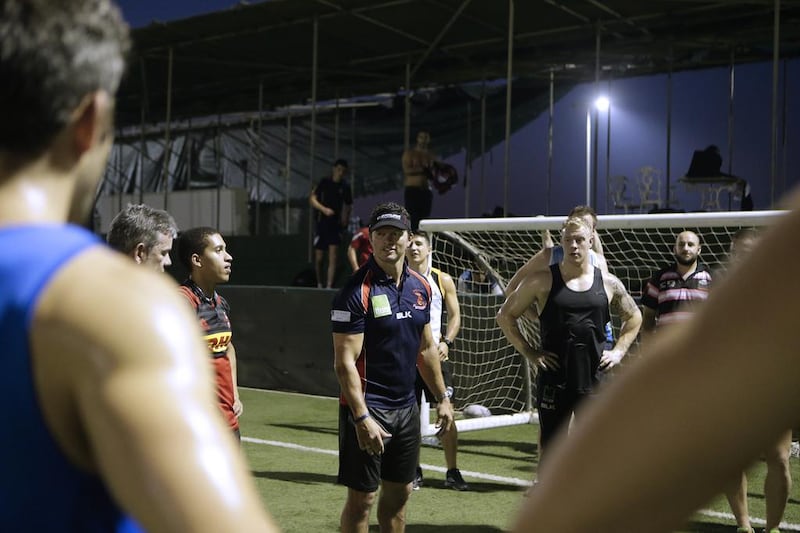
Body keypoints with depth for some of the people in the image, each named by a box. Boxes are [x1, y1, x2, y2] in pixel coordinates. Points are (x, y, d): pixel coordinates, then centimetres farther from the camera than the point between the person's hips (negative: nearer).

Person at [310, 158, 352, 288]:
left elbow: (348, 205, 17)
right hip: (322, 223, -1)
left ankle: (329, 286, -15)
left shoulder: (345, 187, 7)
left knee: (333, 256, -12)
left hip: (336, 225, 1)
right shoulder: (324, 182, 1)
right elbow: (312, 199, -4)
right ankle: (319, 284, 25)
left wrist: (345, 217, -1)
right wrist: (324, 209, -19)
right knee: (319, 258, 5)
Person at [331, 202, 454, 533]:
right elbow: (345, 362, -18)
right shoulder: (357, 291, -15)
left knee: (399, 493, 14)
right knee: (362, 498, 0)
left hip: (406, 407, 7)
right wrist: (361, 418, -24)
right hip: (368, 409, -7)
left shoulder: (420, 286, 6)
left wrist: (442, 398, 16)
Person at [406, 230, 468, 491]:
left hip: (436, 354, 0)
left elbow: (455, 316, 8)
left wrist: (445, 342, -8)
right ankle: (414, 472, 16)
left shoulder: (443, 280, 5)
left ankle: (452, 472, 6)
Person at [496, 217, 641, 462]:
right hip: (554, 379, -2)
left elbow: (634, 317, 22)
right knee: (550, 444, 5)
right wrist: (528, 352, -2)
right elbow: (505, 315, 5)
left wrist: (619, 351, 9)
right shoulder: (543, 281, -1)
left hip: (595, 378, 2)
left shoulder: (608, 283, 6)